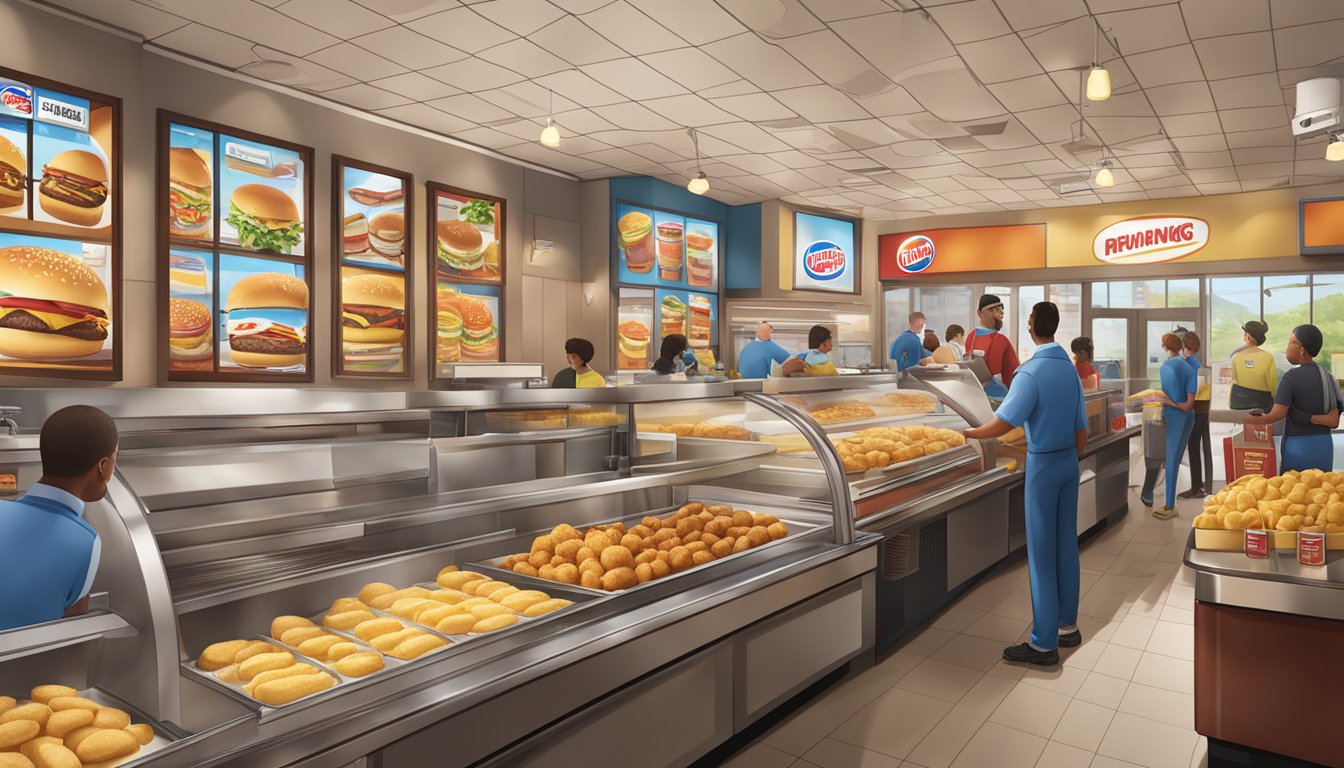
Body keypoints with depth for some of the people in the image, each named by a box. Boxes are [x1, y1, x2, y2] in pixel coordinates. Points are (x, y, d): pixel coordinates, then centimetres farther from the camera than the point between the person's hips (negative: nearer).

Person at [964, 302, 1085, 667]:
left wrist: (965, 433, -12)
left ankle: (1044, 643, 4)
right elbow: (1082, 432, 10)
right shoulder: (1071, 369, 5)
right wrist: (1072, 460, 21)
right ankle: (1067, 626, 26)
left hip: (1043, 463, -8)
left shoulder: (1031, 371, -19)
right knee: (1067, 545, 14)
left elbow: (1002, 424, -25)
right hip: (1070, 461, 8)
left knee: (1041, 552, -2)